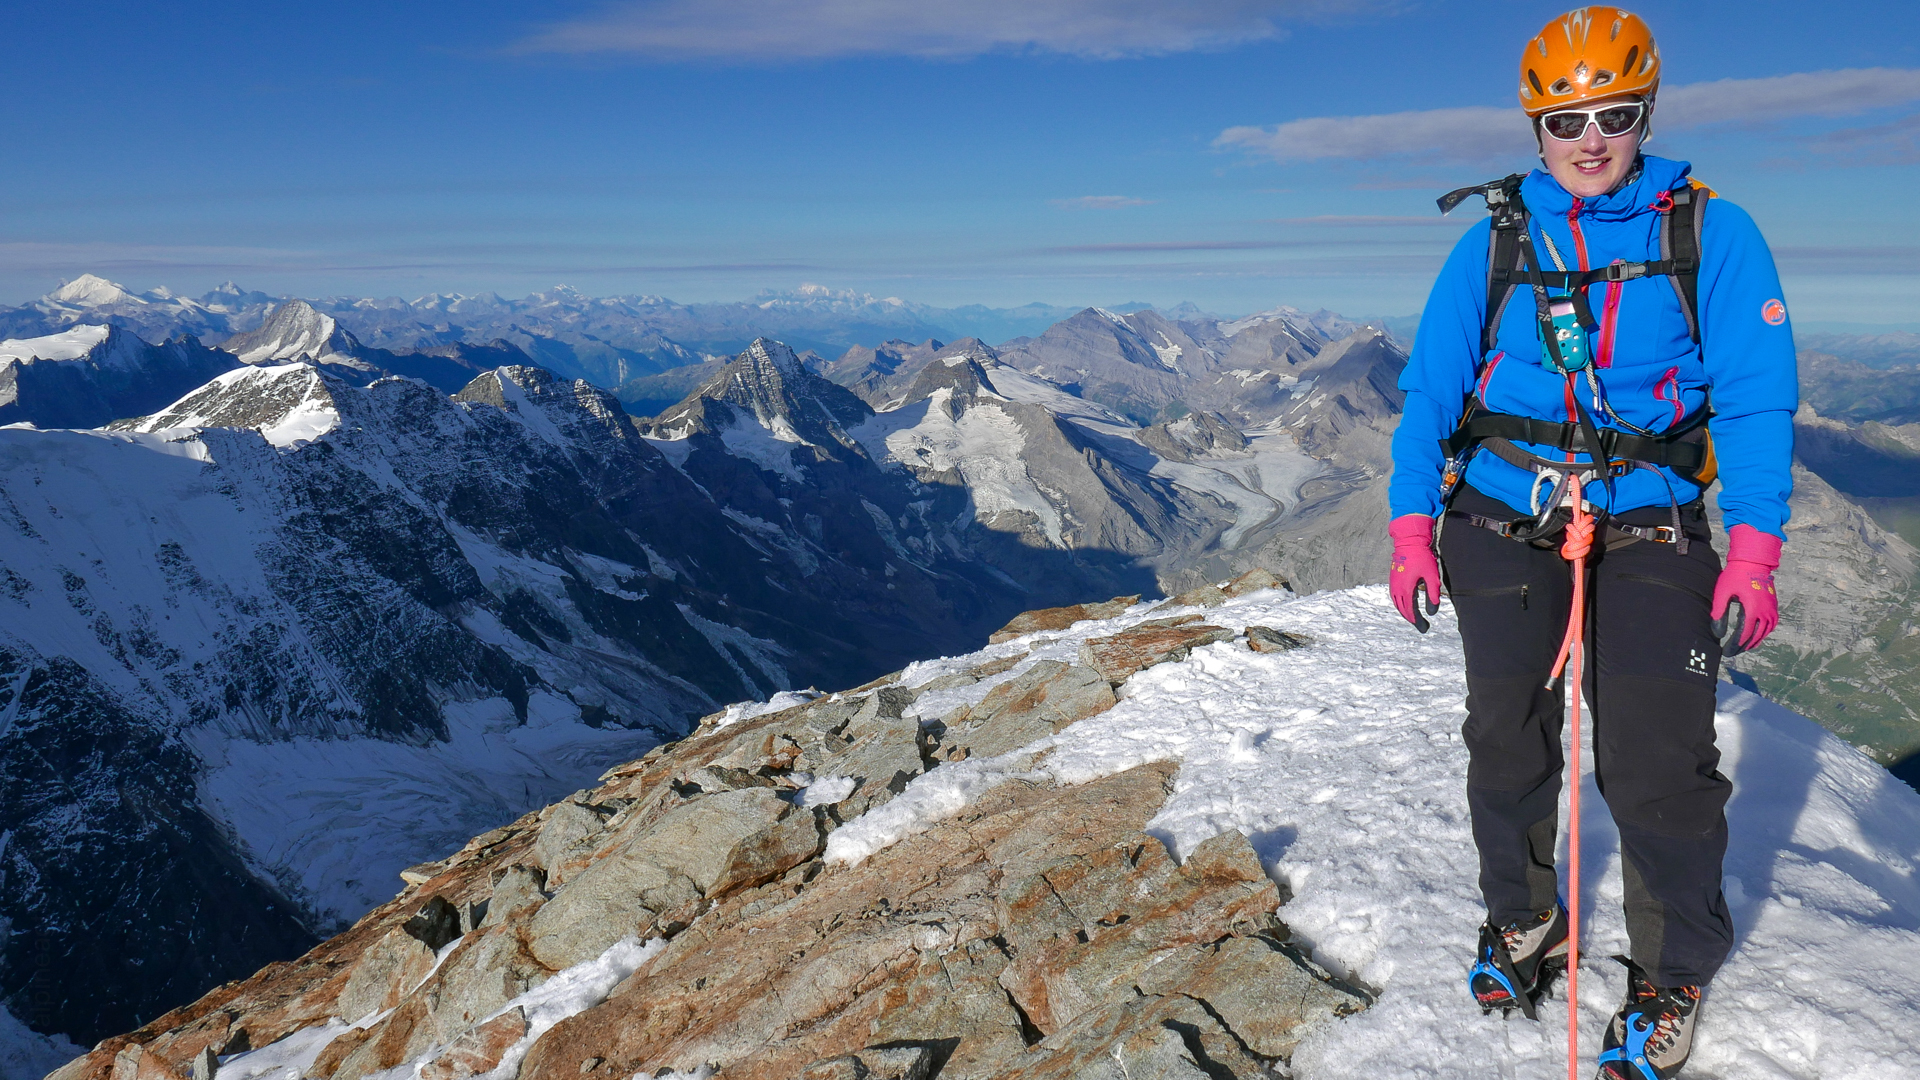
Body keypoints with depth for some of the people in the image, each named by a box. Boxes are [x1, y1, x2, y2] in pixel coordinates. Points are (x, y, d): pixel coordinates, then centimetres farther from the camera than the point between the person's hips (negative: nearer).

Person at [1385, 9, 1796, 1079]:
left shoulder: (1711, 232, 0)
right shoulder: (1494, 240, 4)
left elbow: (1757, 395, -3)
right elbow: (1431, 386, 4)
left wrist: (1754, 551, -13)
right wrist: (1412, 530, -2)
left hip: (1649, 528, -1)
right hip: (1505, 526, 2)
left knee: (1657, 763, -5)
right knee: (1507, 745, 8)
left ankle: (1674, 977, 17)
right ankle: (1525, 923, 32)